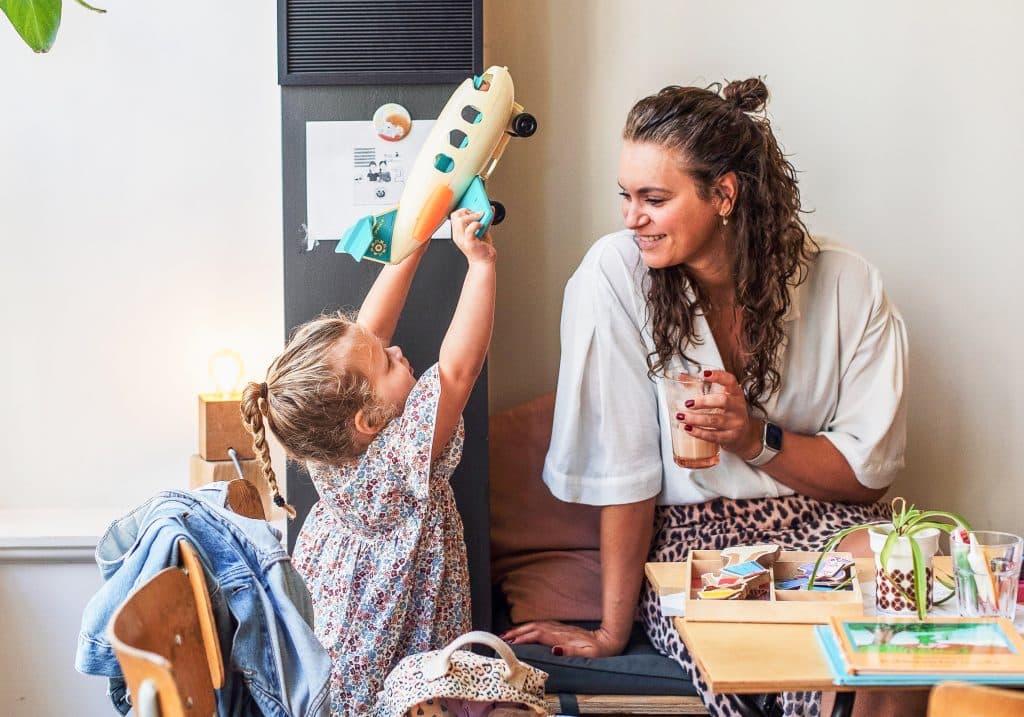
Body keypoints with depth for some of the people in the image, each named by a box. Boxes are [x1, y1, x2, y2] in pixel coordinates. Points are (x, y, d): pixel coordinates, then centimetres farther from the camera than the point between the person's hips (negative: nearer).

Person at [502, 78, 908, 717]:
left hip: (827, 524, 2)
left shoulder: (847, 286, -7)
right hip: (690, 533, -1)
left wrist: (756, 438, -19)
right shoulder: (615, 275, -12)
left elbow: (870, 470, -2)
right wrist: (613, 631, -6)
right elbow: (623, 467, -10)